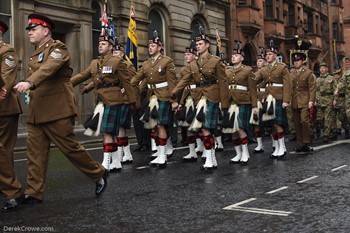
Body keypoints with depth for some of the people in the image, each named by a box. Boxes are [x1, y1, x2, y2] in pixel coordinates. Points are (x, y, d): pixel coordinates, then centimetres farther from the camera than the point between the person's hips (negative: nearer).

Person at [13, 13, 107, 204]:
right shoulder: (35, 54, 19)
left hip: (57, 111, -8)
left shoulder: (57, 48, -8)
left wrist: (29, 82, -43)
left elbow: (48, 68, -28)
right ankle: (34, 193, 12)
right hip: (36, 114, 8)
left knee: (69, 147, -1)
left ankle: (99, 174, 17)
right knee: (35, 153, 5)